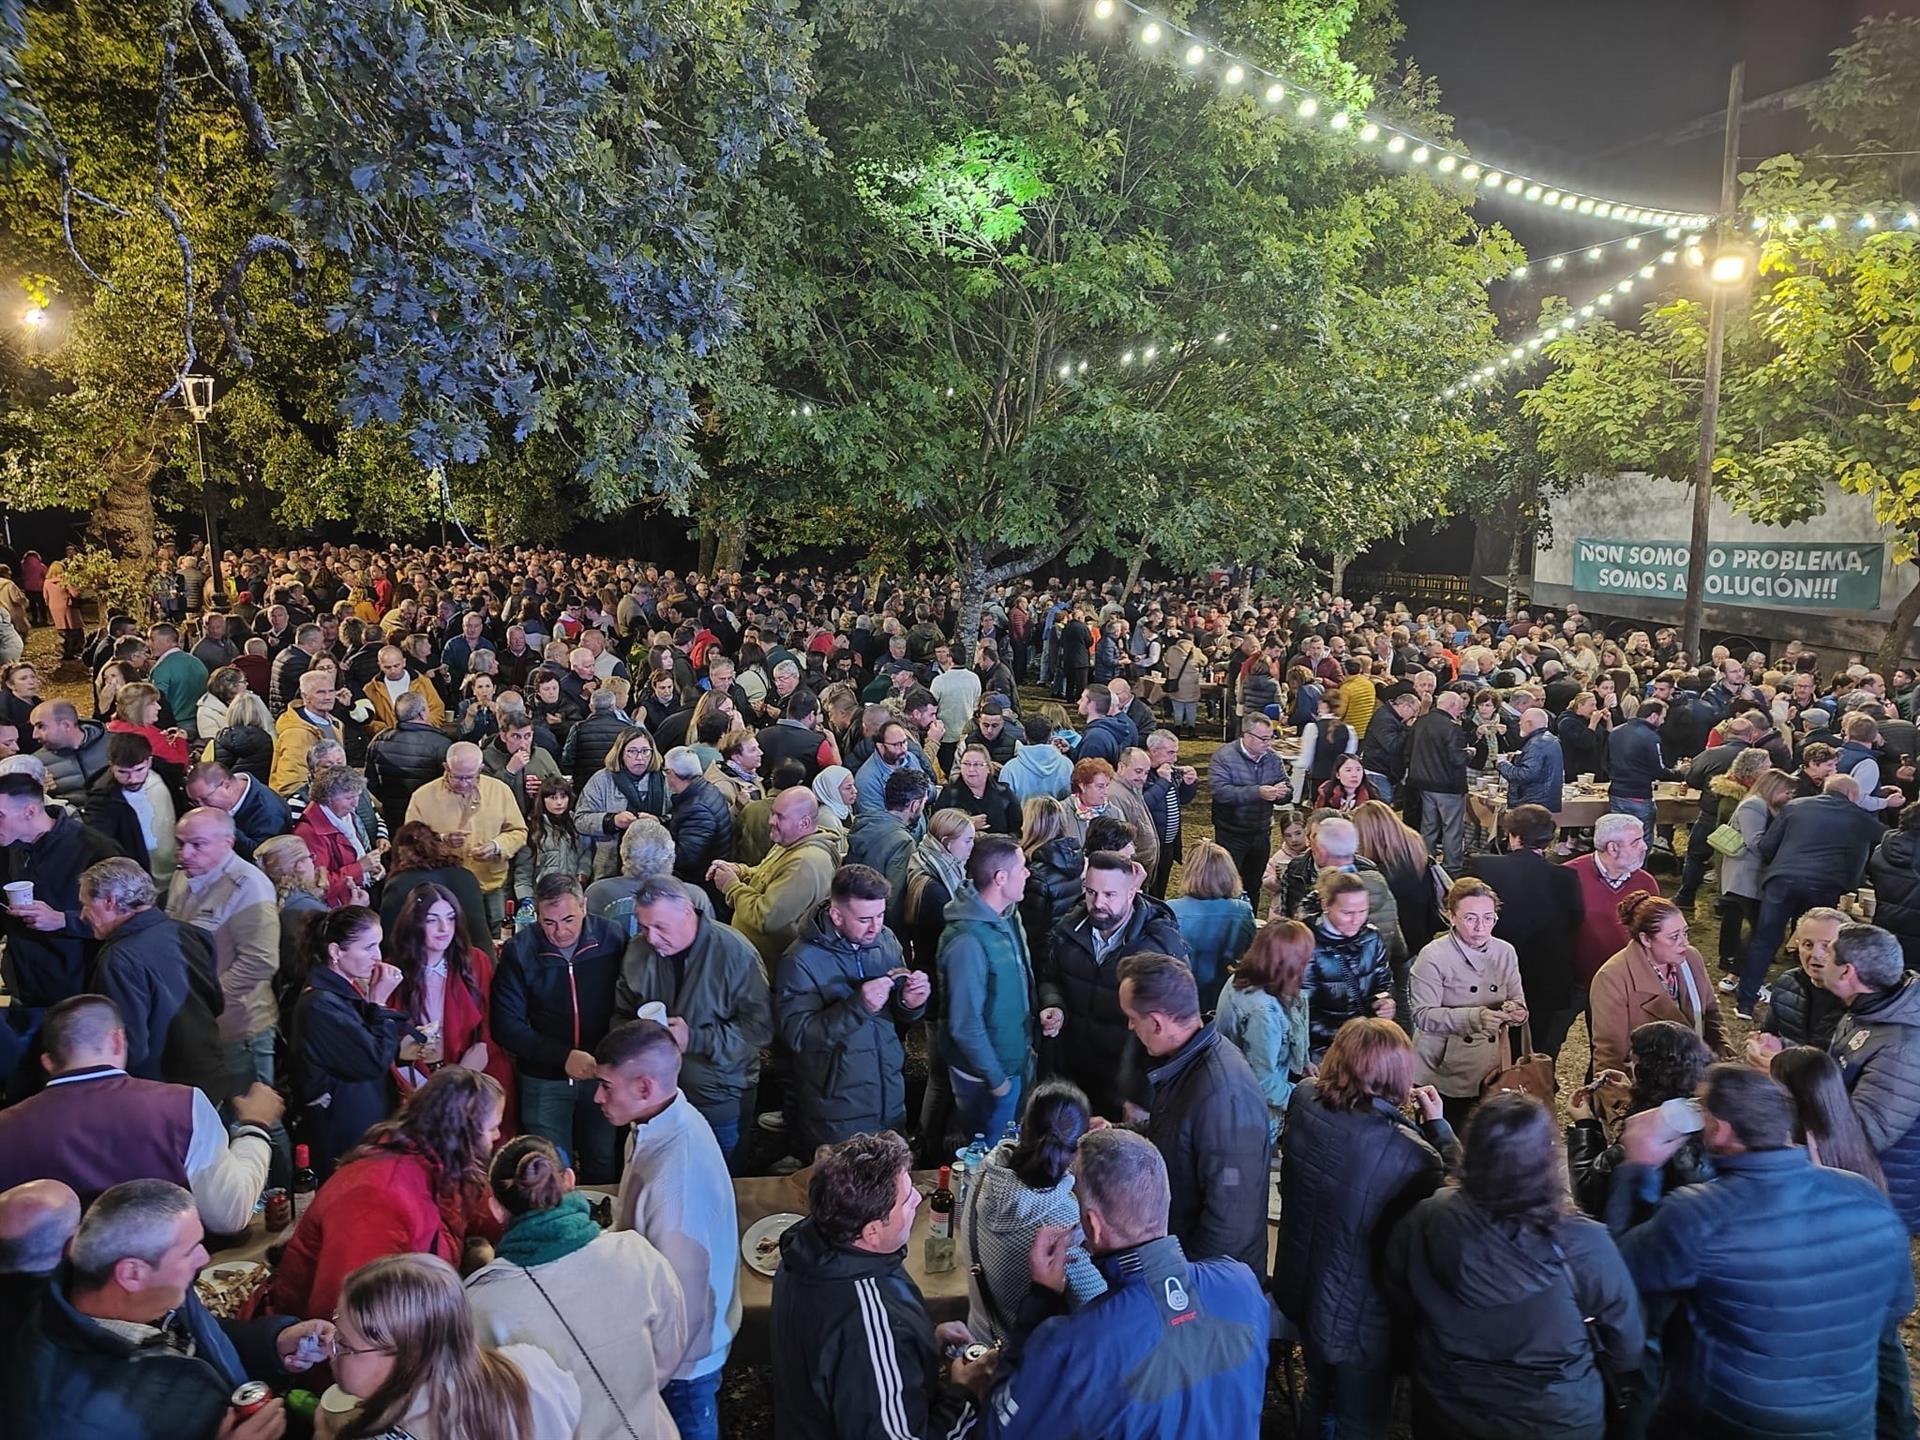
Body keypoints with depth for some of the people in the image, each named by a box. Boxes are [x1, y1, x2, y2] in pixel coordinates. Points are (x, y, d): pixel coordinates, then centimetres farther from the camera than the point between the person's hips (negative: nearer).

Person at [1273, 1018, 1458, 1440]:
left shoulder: (1303, 1100, -15)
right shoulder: (1408, 1152, -35)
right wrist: (1437, 1125, -10)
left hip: (1299, 1289, 6)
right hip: (1359, 1314, -5)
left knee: (1321, 1390, 33)